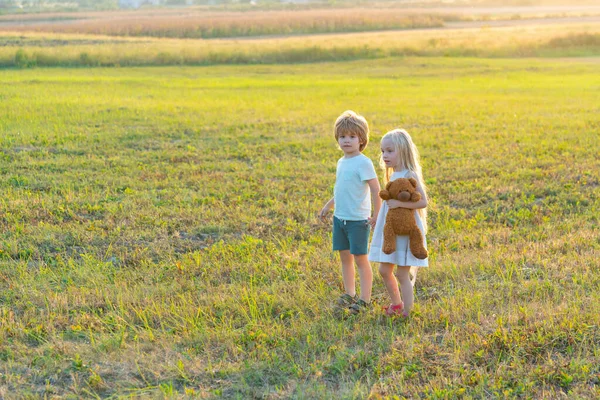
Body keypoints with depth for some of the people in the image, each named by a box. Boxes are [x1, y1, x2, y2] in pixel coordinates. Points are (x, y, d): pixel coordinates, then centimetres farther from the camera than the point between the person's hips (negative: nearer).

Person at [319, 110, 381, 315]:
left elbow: (376, 189, -18)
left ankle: (365, 299, 9)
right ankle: (349, 294, 27)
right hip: (340, 218, 8)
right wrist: (328, 205, 24)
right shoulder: (341, 162, 10)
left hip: (358, 220, -8)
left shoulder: (363, 163, -15)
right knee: (345, 257, 14)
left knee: (361, 258, 0)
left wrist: (376, 215, -19)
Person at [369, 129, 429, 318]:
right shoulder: (391, 175, 10)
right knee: (384, 270, 14)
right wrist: (379, 221, 20)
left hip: (406, 230, -8)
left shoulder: (410, 175, -15)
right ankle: (396, 304, 35)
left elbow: (423, 202, -20)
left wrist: (399, 203, -26)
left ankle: (406, 313, 9)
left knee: (402, 274, -2)